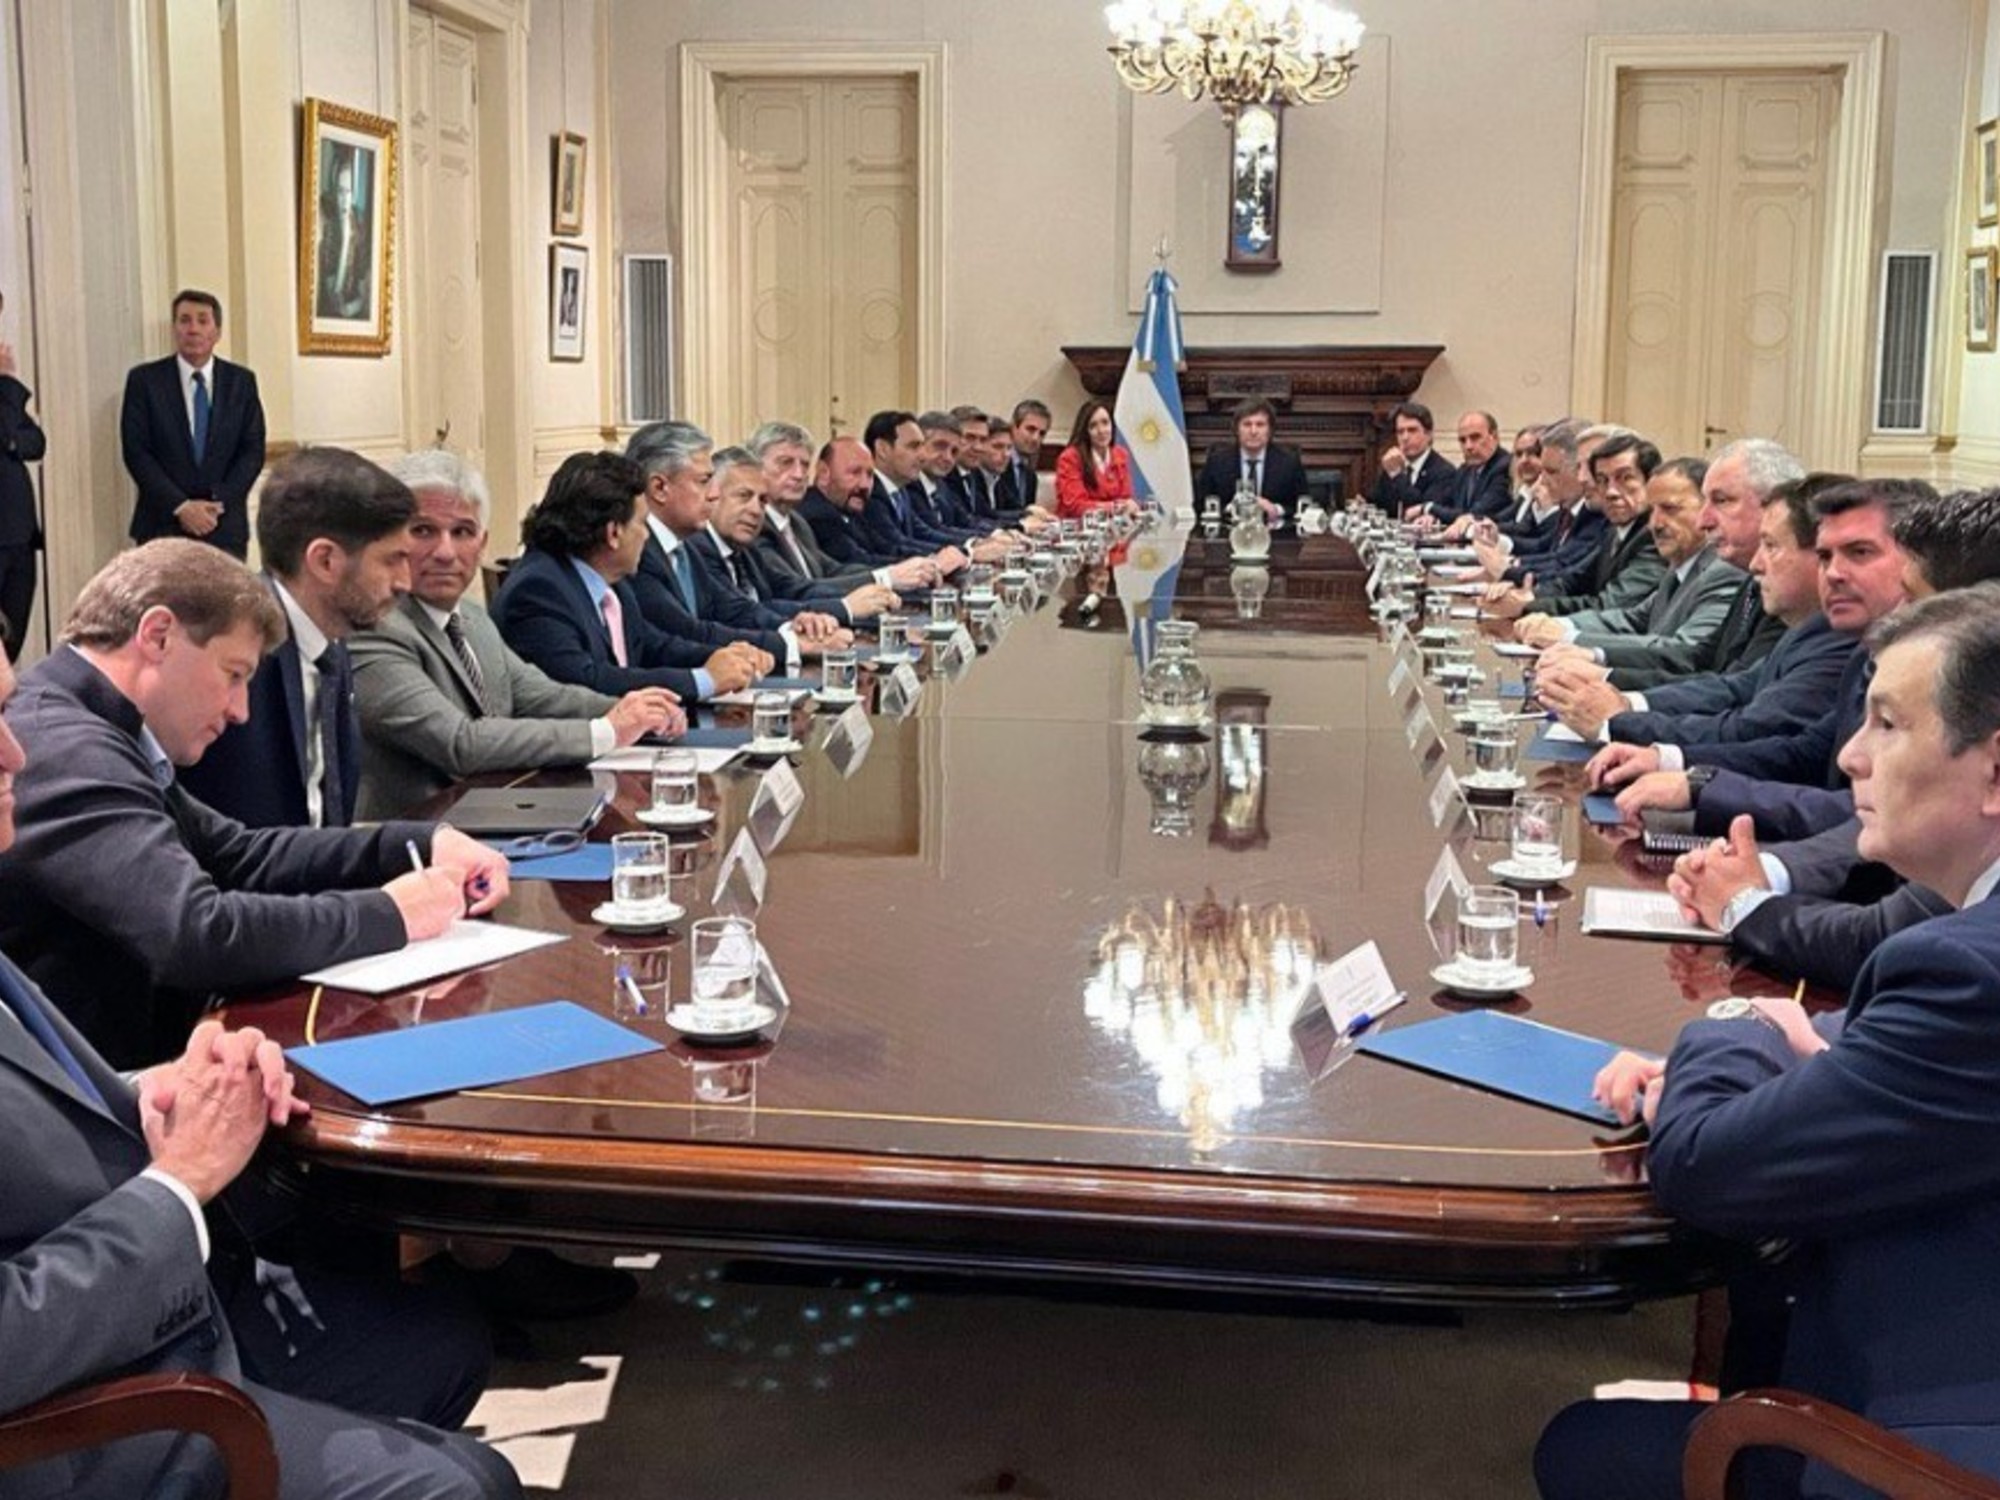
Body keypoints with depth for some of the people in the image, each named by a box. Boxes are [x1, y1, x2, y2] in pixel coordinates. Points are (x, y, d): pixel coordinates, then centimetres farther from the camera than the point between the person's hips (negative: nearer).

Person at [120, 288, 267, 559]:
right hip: (163, 524, -1)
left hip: (225, 525, 1)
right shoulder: (144, 379, 3)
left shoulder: (241, 381, 8)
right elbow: (136, 452, -2)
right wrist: (181, 506, -12)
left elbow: (253, 450, 5)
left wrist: (218, 503, -8)